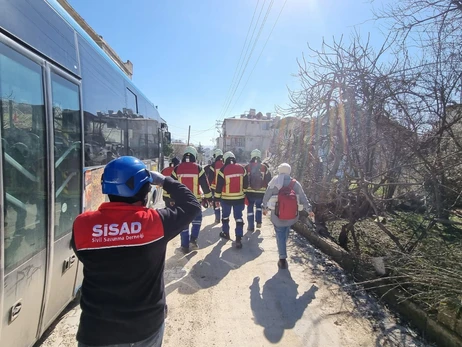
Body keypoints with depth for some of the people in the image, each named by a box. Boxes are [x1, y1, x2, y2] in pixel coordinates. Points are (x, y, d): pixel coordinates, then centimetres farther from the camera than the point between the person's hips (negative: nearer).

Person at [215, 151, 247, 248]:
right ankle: (238, 239, 0)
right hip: (239, 197, 2)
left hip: (226, 198, -2)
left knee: (225, 216, 20)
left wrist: (217, 197, 1)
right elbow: (245, 184, 8)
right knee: (239, 217, 5)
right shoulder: (241, 169, 1)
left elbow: (219, 185, -8)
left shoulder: (223, 170, -10)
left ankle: (225, 233, 35)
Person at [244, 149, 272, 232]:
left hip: (249, 192, -1)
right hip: (261, 192, 2)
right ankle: (258, 222, 23)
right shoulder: (264, 167, 0)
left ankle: (251, 227, 14)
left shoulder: (247, 167, -5)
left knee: (250, 208, 12)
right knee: (259, 206, 27)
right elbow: (268, 181, 2)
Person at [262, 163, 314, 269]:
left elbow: (266, 197, 0)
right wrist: (309, 210, 12)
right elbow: (303, 198, 3)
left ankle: (282, 259, 7)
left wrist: (265, 208, 15)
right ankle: (283, 252, 45)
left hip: (278, 216, -3)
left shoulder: (274, 183, -6)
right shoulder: (295, 183, -1)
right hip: (292, 216, 3)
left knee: (280, 235, 8)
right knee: (286, 233, 26)